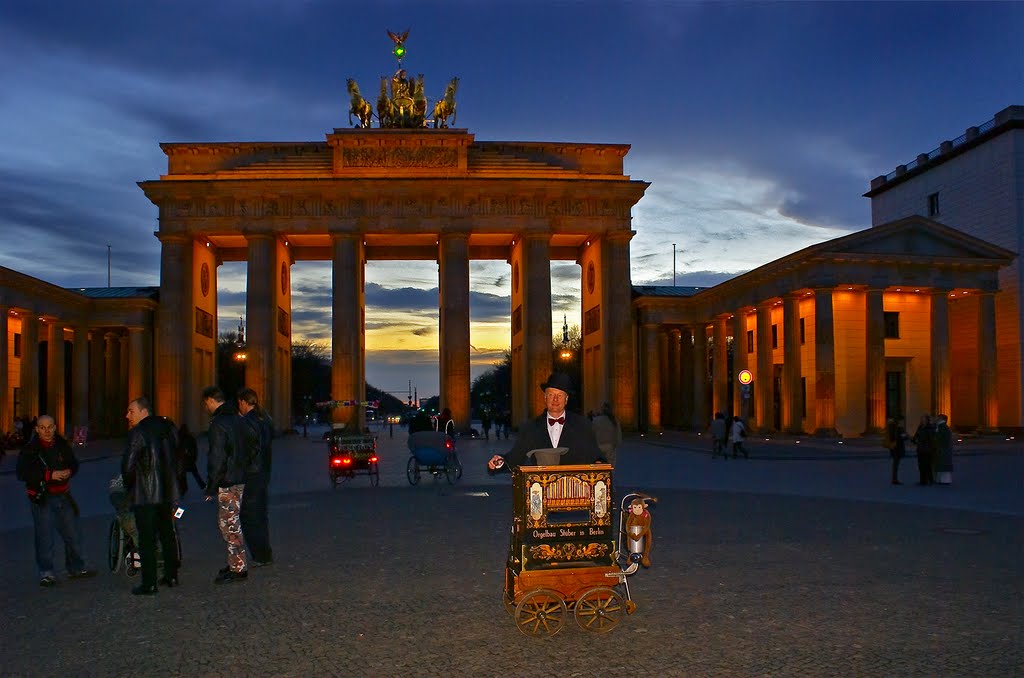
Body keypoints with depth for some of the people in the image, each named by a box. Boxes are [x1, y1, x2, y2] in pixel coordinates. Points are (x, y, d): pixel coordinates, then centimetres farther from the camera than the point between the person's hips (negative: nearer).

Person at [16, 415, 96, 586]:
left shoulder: (62, 445, 6)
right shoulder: (29, 449, -7)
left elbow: (74, 464, 16)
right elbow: (22, 474, -16)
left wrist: (68, 472, -8)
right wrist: (50, 475, -22)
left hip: (63, 496, 5)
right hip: (42, 499, -5)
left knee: (73, 534, 12)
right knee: (44, 537, -4)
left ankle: (76, 568, 27)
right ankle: (46, 574, 7)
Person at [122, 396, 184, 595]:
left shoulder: (138, 432, -13)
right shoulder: (168, 427, 8)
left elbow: (128, 465, -17)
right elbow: (179, 457, 11)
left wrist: (129, 486, 0)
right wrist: (178, 485, 16)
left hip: (145, 495, -7)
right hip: (168, 491, 7)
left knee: (146, 539, -1)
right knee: (167, 534, 17)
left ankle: (149, 584, 1)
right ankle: (171, 576, 24)